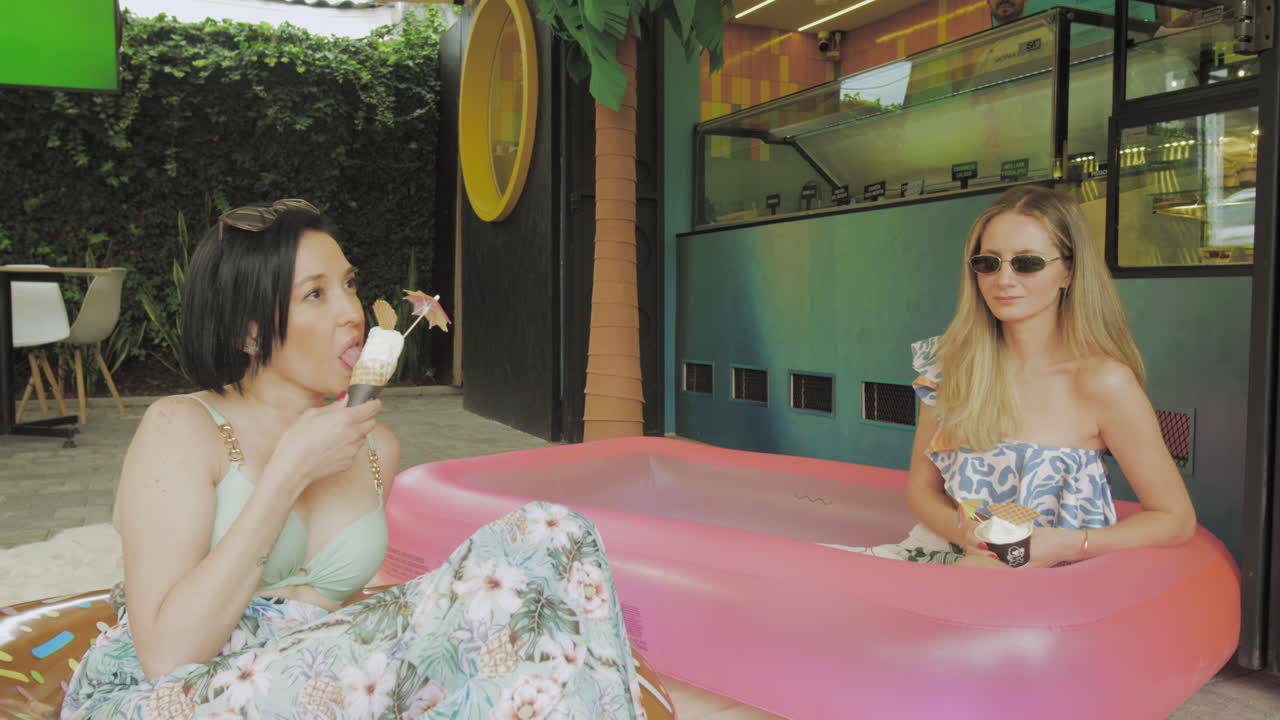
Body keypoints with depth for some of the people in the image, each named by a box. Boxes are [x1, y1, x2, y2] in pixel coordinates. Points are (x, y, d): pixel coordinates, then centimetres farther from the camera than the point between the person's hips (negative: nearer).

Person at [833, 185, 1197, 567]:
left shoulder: (1102, 381, -11)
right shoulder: (951, 362, 2)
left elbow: (1177, 519, -3)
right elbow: (922, 485, 8)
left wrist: (1066, 545, -17)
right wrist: (965, 532, -14)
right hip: (943, 550, 3)